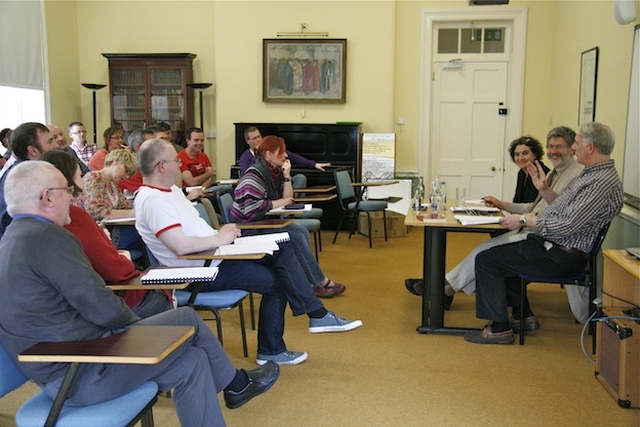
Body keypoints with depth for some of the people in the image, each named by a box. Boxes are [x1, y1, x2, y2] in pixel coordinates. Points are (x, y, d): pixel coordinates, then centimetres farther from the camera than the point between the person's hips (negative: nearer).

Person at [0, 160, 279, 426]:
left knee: (191, 361, 10)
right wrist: (137, 323, 1)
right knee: (187, 320, 2)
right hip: (81, 376, -9)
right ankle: (236, 384, 25)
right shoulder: (48, 237, -20)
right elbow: (102, 309, -20)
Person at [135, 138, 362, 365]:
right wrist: (219, 238, -18)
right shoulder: (152, 201, -20)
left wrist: (222, 232, 2)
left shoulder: (170, 189, 13)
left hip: (214, 255, 10)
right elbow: (180, 246, -32)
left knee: (282, 247, 2)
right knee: (275, 280, -7)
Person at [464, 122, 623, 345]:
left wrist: (524, 220, -19)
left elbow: (565, 226, -27)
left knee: (487, 260, -11)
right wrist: (545, 190, 6)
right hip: (552, 246, 11)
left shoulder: (603, 183, -22)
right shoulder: (593, 174, 11)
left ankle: (499, 328, -4)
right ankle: (523, 316, 25)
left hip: (561, 256, -11)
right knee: (501, 255, 23)